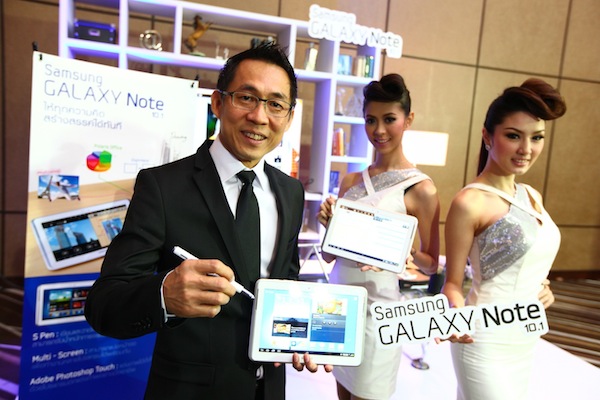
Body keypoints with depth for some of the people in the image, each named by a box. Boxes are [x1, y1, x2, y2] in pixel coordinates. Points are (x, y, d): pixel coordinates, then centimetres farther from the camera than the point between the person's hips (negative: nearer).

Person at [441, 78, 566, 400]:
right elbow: (453, 281, -13)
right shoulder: (470, 203, -18)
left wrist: (543, 288, -1)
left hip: (526, 342, 7)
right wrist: (457, 313, -32)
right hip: (485, 345, -7)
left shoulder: (532, 197, 5)